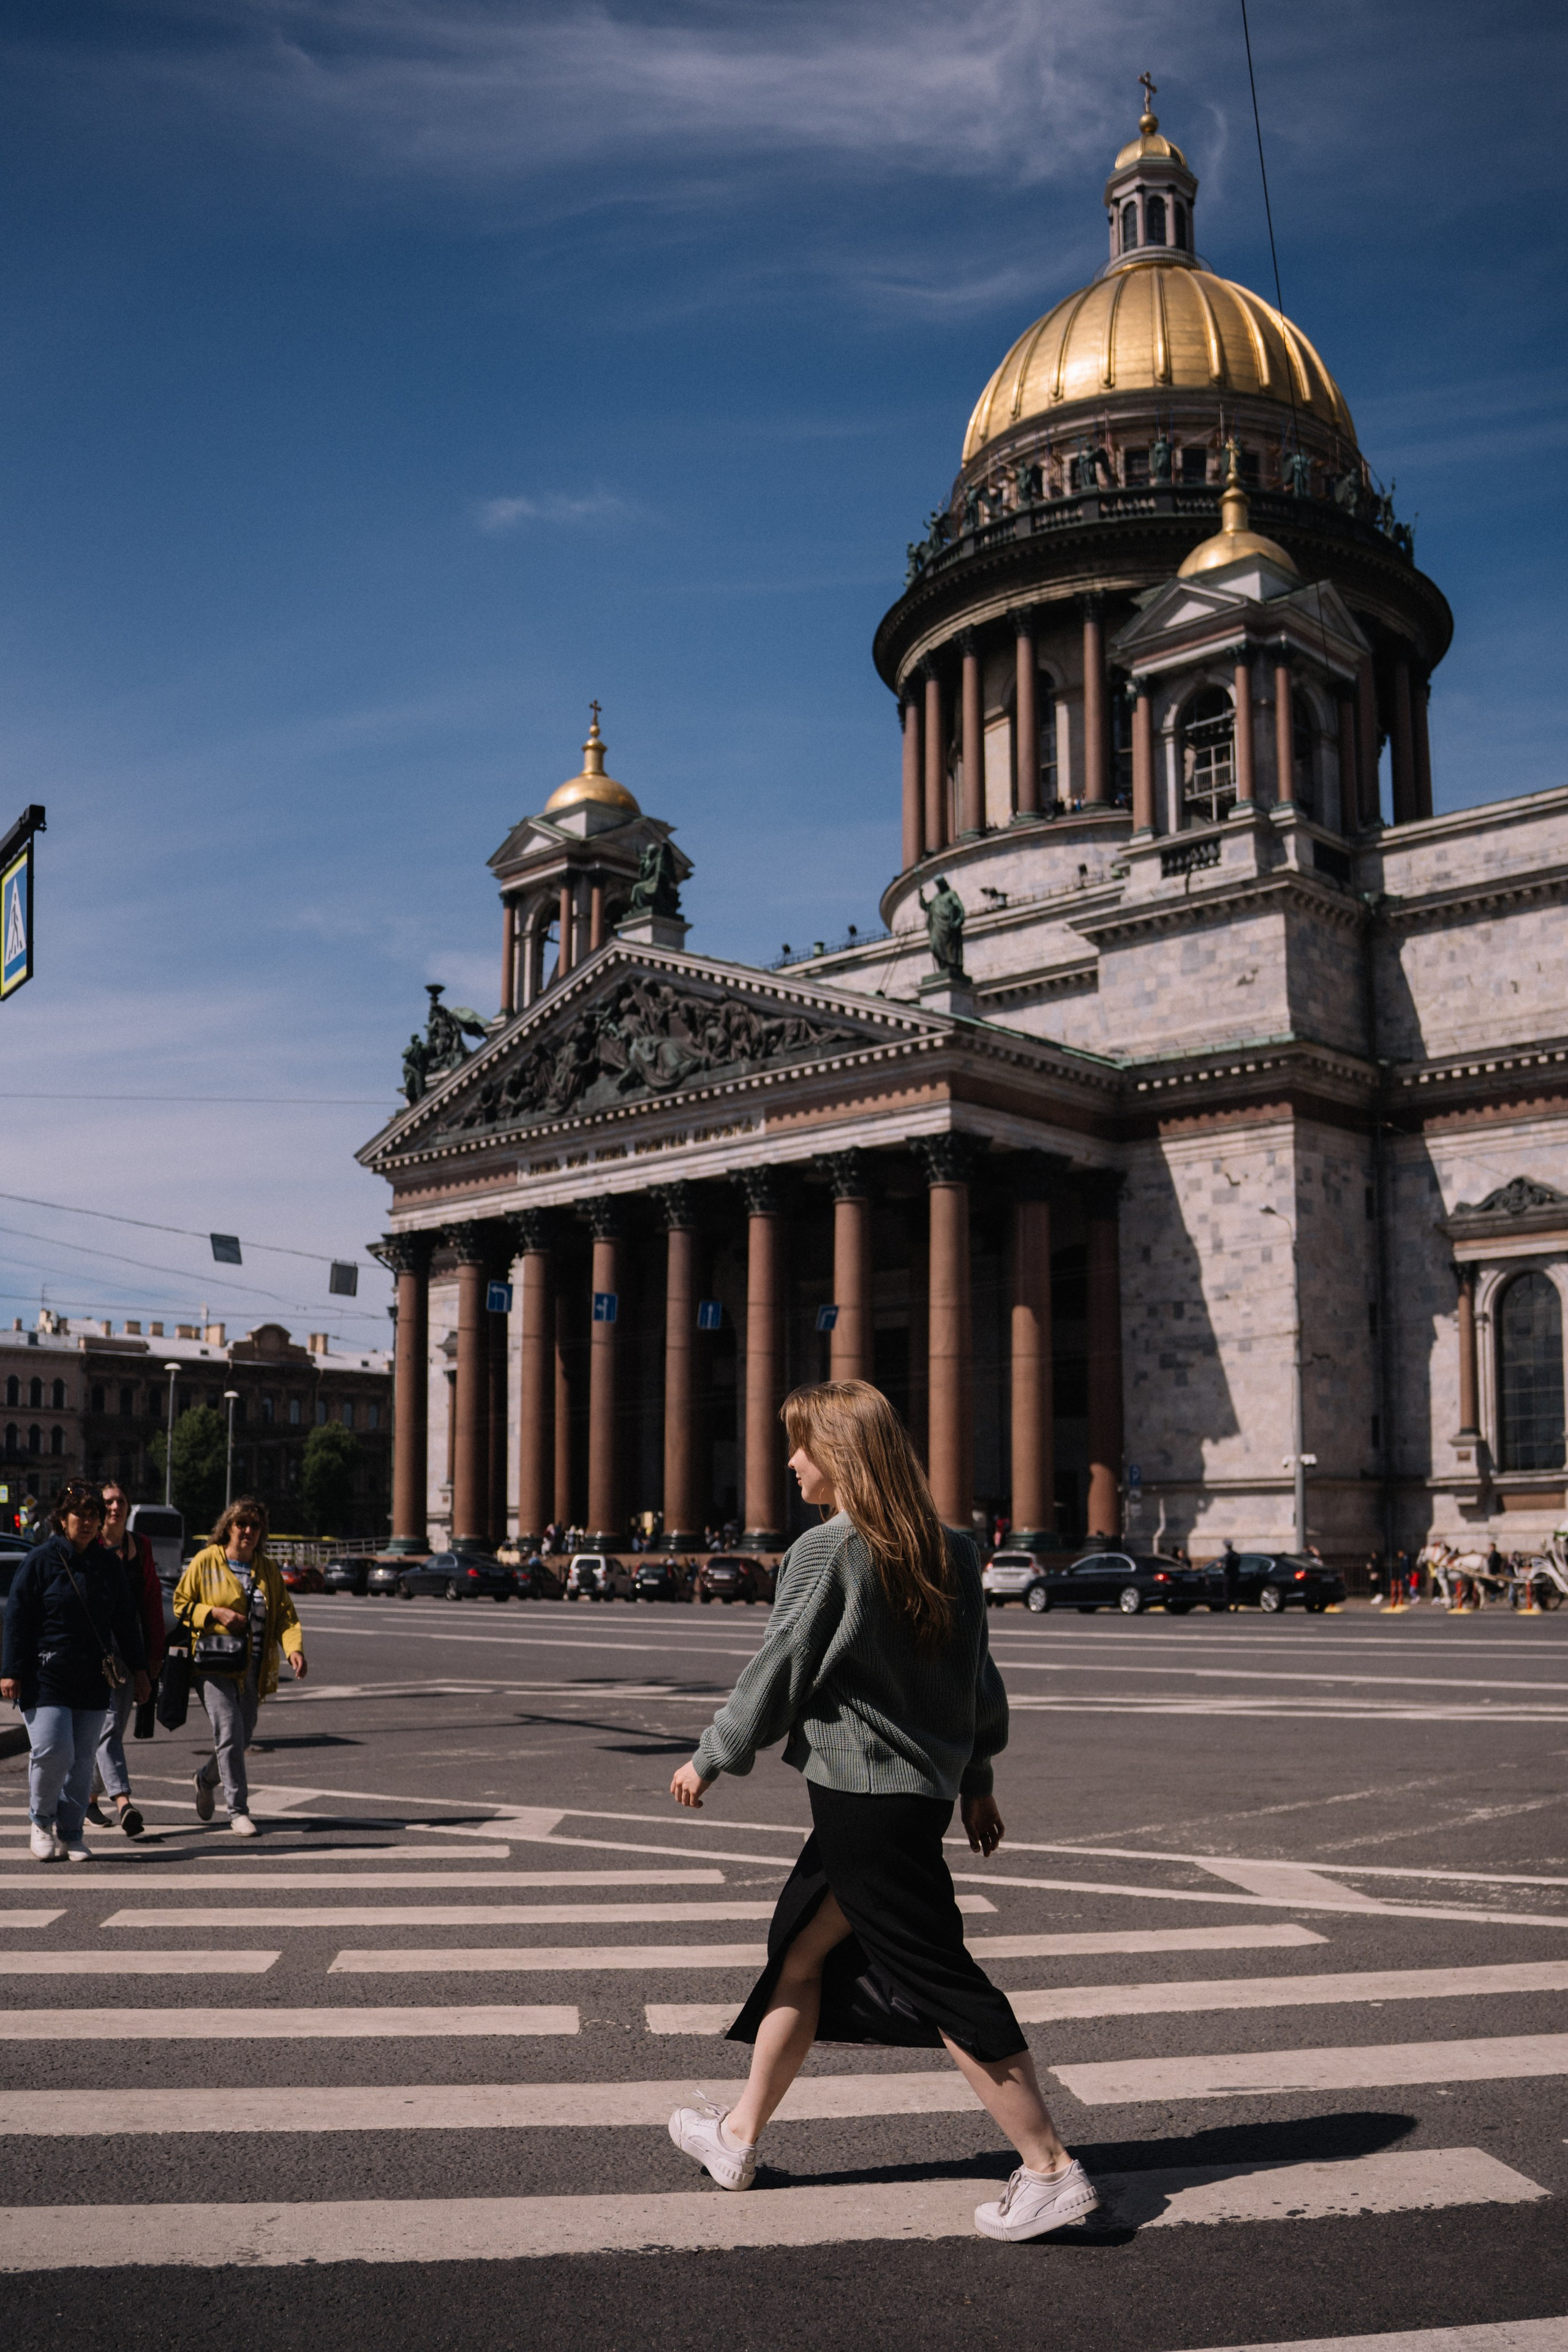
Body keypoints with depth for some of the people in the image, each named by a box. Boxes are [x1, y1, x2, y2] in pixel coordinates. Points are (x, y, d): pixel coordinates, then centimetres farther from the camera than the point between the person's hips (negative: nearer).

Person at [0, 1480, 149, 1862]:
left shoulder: (109, 1565, 10)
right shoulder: (41, 1560, -2)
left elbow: (125, 1621, 17)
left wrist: (137, 1670, 15)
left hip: (93, 1680, 4)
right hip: (46, 1676, -4)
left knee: (83, 1759, 4)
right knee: (53, 1751, -13)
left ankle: (71, 1833, 16)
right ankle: (41, 1821, 11)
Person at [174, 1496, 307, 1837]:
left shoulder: (267, 1570, 12)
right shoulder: (206, 1562, 0)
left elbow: (284, 1615, 5)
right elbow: (181, 1604, 2)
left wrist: (294, 1649, -13)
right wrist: (215, 1613, -14)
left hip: (252, 1669, 5)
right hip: (214, 1664, -5)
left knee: (243, 1738, 11)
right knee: (229, 1734, -15)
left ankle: (206, 1780, 40)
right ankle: (238, 1811, -7)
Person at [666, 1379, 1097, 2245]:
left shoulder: (825, 1552, -16)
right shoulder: (947, 1553, 6)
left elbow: (777, 1677, -11)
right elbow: (980, 1678, 12)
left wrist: (707, 1761, 3)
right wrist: (975, 1778, 23)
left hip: (862, 1794, -9)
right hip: (924, 1785, 9)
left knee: (940, 1984, -1)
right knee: (799, 1948, 20)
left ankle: (1051, 2171, 4)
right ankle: (739, 2135, 32)